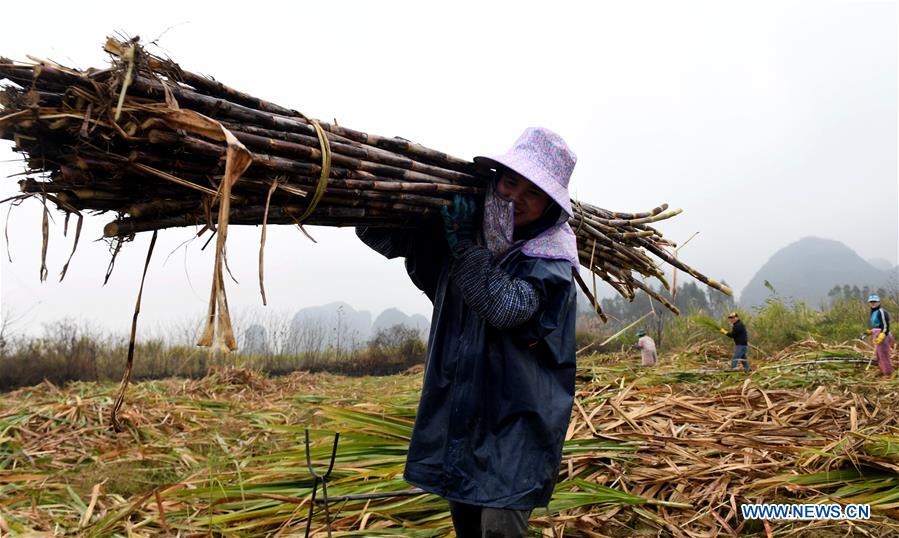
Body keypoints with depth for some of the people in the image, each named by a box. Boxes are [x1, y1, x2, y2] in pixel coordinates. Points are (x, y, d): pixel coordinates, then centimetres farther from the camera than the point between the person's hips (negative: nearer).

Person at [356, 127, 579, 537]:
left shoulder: (551, 251, -11)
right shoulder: (463, 223, 4)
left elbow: (506, 308, -27)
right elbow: (387, 238, 7)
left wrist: (465, 246, -27)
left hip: (517, 414, -5)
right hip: (457, 407, 6)